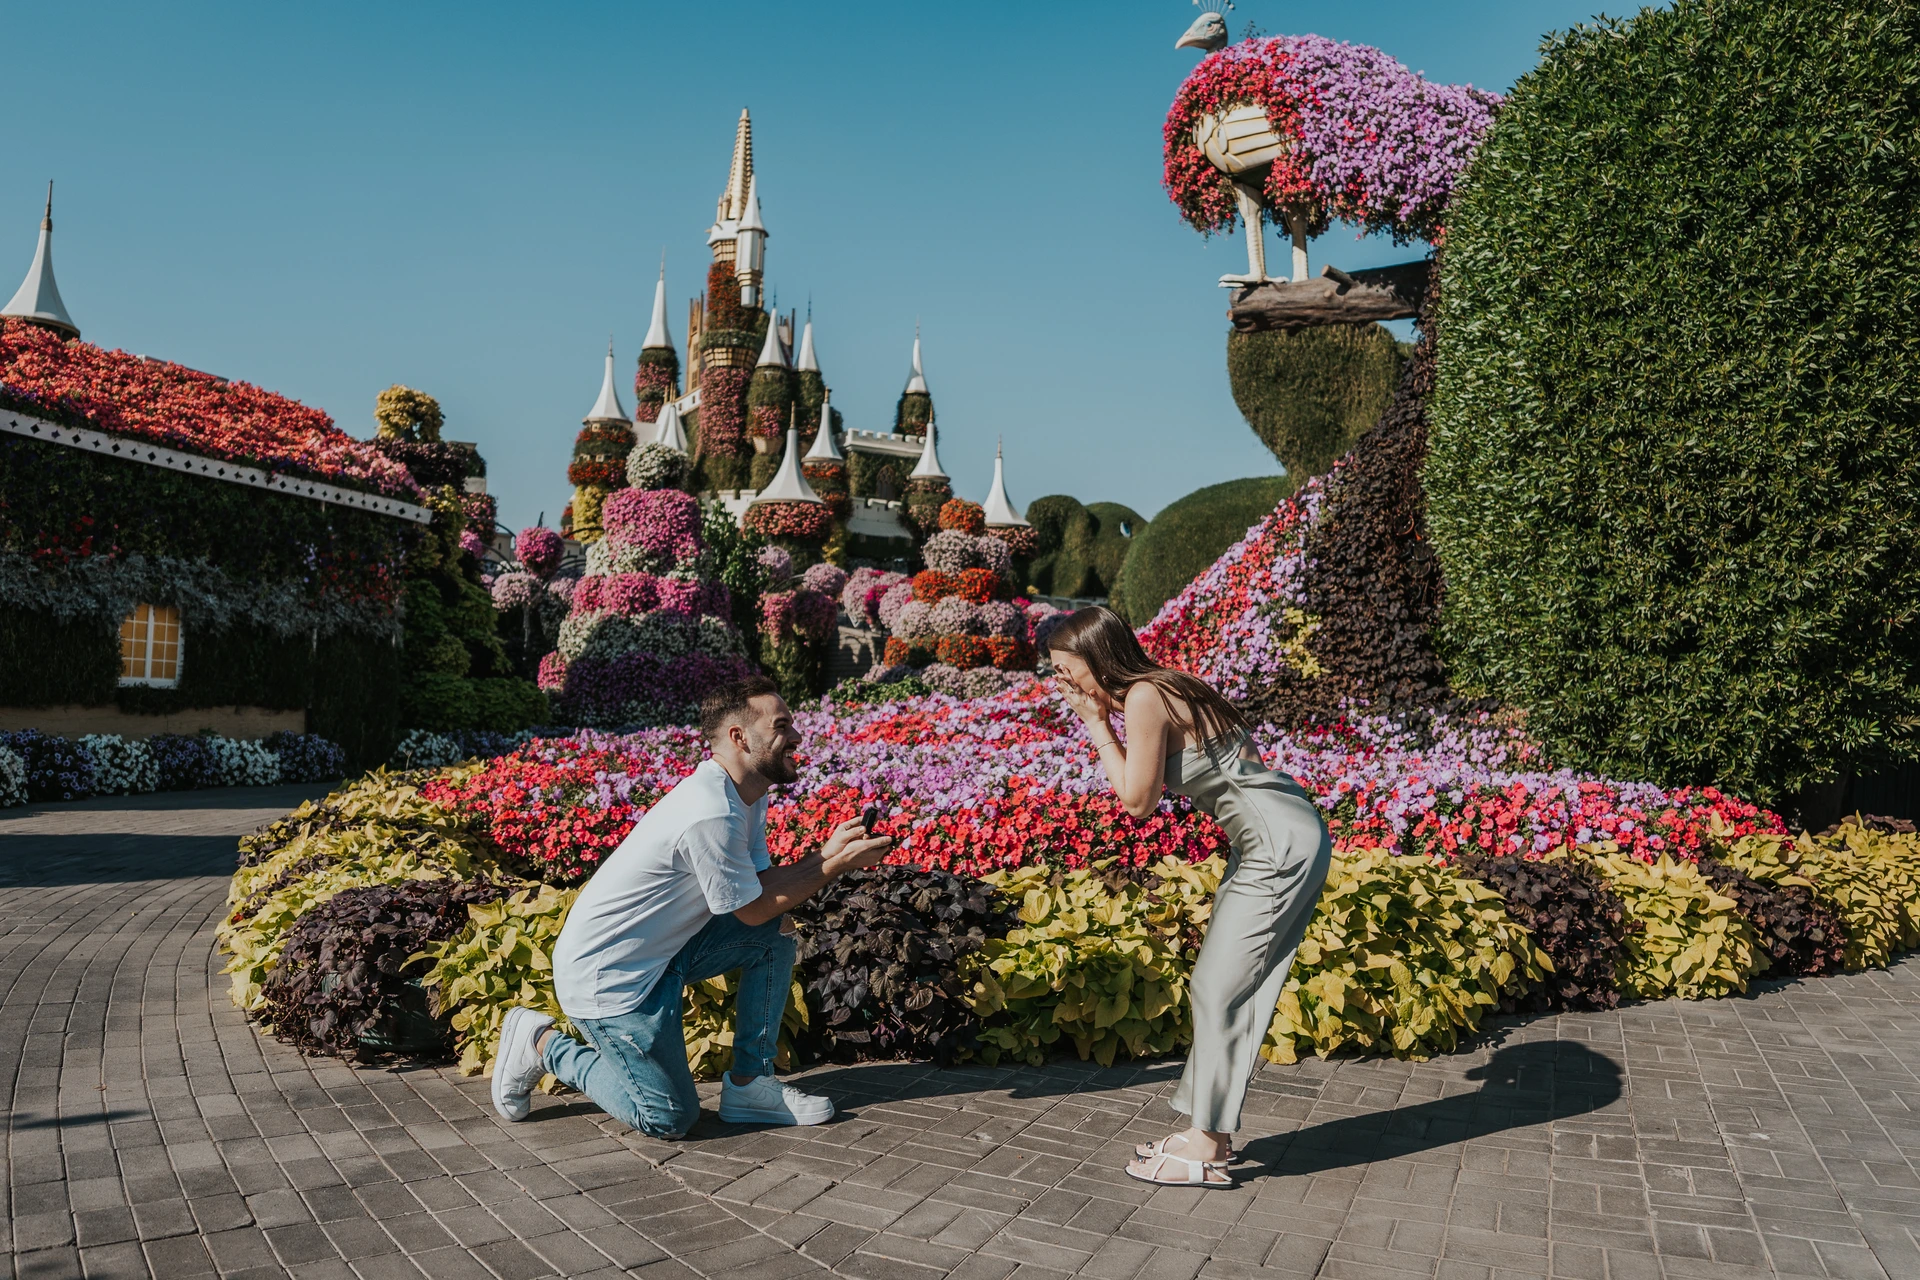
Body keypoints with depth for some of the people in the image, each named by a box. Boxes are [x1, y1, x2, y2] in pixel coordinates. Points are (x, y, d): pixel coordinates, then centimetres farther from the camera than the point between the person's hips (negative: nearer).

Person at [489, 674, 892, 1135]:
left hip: (663, 950, 10)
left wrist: (826, 855, -15)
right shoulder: (711, 815, -29)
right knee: (671, 1119, -2)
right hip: (603, 974, -10)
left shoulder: (747, 792, 1)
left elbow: (758, 883, -1)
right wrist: (835, 866, -16)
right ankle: (544, 1043, 12)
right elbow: (751, 908, -18)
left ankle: (749, 1084, 9)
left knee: (777, 937, 2)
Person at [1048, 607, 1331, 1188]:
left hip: (1282, 844, -10)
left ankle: (1208, 1150, 3)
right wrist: (1100, 720, 4)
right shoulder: (1163, 687, 10)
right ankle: (1209, 1131, 21)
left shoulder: (1144, 698, -18)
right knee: (1217, 985, 12)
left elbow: (1138, 801, -12)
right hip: (1269, 840, 10)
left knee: (1220, 988, -5)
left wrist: (1096, 724, -8)